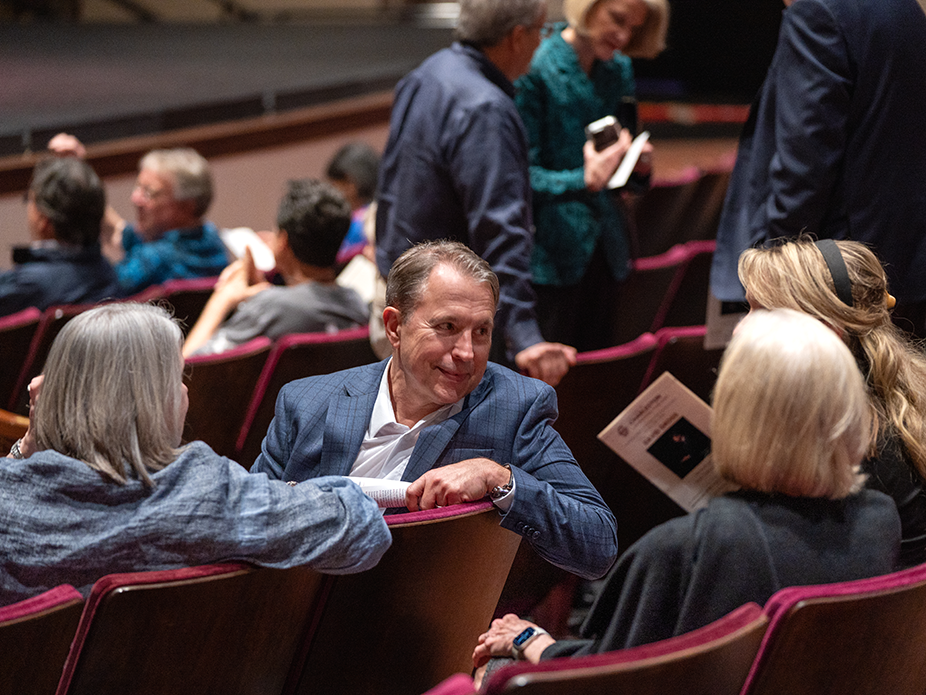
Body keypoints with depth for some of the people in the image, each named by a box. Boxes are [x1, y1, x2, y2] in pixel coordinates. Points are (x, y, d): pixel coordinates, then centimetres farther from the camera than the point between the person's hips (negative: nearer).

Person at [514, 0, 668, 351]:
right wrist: (584, 181, -30)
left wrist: (639, 165, -4)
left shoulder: (619, 69, 11)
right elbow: (524, 173, -14)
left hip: (604, 252, 6)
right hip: (550, 253, -6)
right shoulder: (536, 68, -11)